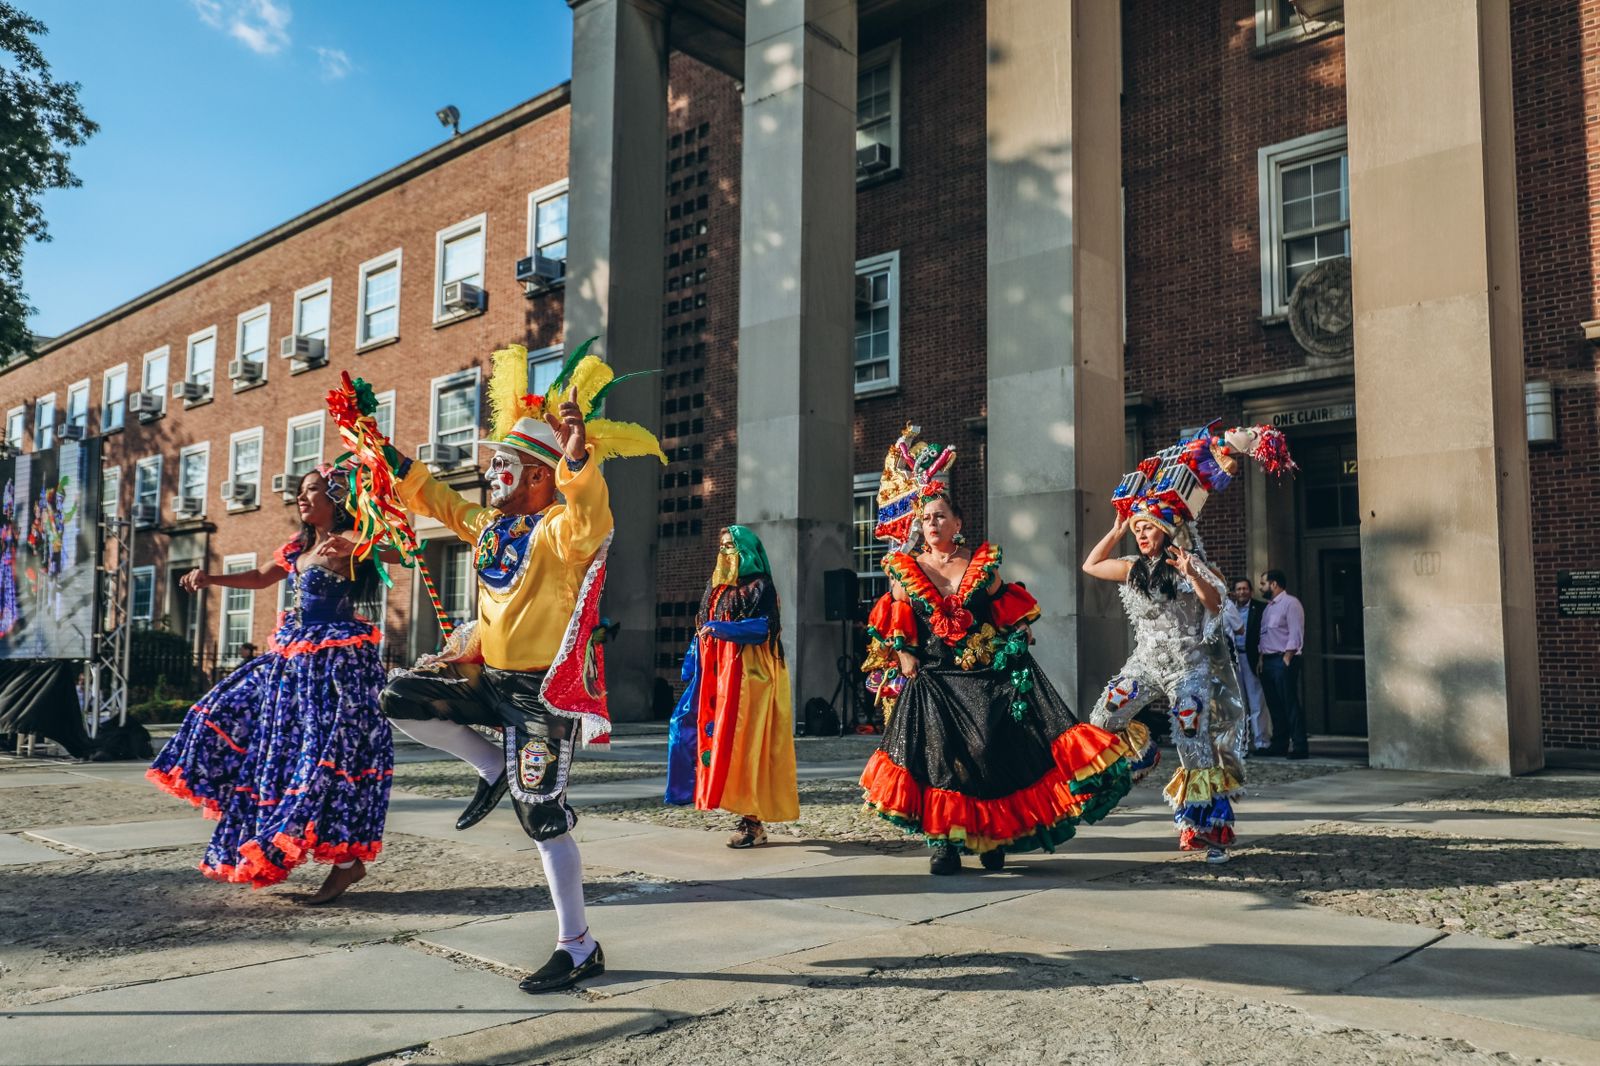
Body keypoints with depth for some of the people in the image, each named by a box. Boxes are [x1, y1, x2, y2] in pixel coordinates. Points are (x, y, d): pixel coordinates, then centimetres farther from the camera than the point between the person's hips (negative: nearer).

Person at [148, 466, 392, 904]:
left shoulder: (348, 543, -11)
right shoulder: (298, 548, 15)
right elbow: (261, 577, 31)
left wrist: (350, 548, -42)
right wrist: (211, 578, 20)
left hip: (334, 662, -10)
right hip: (291, 660, 10)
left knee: (328, 754, -12)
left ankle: (349, 858, -3)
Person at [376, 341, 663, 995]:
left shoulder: (561, 529, -16)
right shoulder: (490, 524, 9)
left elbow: (589, 517, -40)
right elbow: (437, 501, 25)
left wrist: (579, 455, -56)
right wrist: (395, 463, 20)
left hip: (545, 690, -8)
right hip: (491, 675, 8)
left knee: (542, 816, -6)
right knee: (400, 697, 2)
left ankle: (578, 947, 9)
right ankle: (493, 770, 15)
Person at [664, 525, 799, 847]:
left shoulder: (759, 587, -4)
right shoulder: (717, 588, 18)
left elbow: (762, 628, -16)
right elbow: (704, 633, 19)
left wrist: (720, 628, -25)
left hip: (748, 678, -8)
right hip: (720, 678, 8)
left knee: (745, 742, -10)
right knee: (722, 740, 2)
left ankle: (754, 822, -6)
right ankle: (747, 816, 7)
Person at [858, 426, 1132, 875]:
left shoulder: (982, 563, 6)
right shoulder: (905, 570, 4)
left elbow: (1009, 615, 11)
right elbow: (897, 635, 6)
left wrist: (1013, 653, 3)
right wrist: (908, 671, -1)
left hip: (988, 673, 0)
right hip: (932, 679, 0)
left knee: (994, 746, -6)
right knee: (939, 753, -7)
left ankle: (992, 838, 9)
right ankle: (943, 841, 3)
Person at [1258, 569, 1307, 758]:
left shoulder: (1290, 603, -6)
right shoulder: (1268, 607, 21)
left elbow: (1295, 636, -13)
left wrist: (1286, 660, -18)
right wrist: (1261, 659, 11)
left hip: (1283, 660, -9)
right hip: (1268, 661, 9)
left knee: (1290, 704, -9)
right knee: (1274, 705, 10)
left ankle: (1299, 747, -8)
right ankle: (1279, 745, 15)